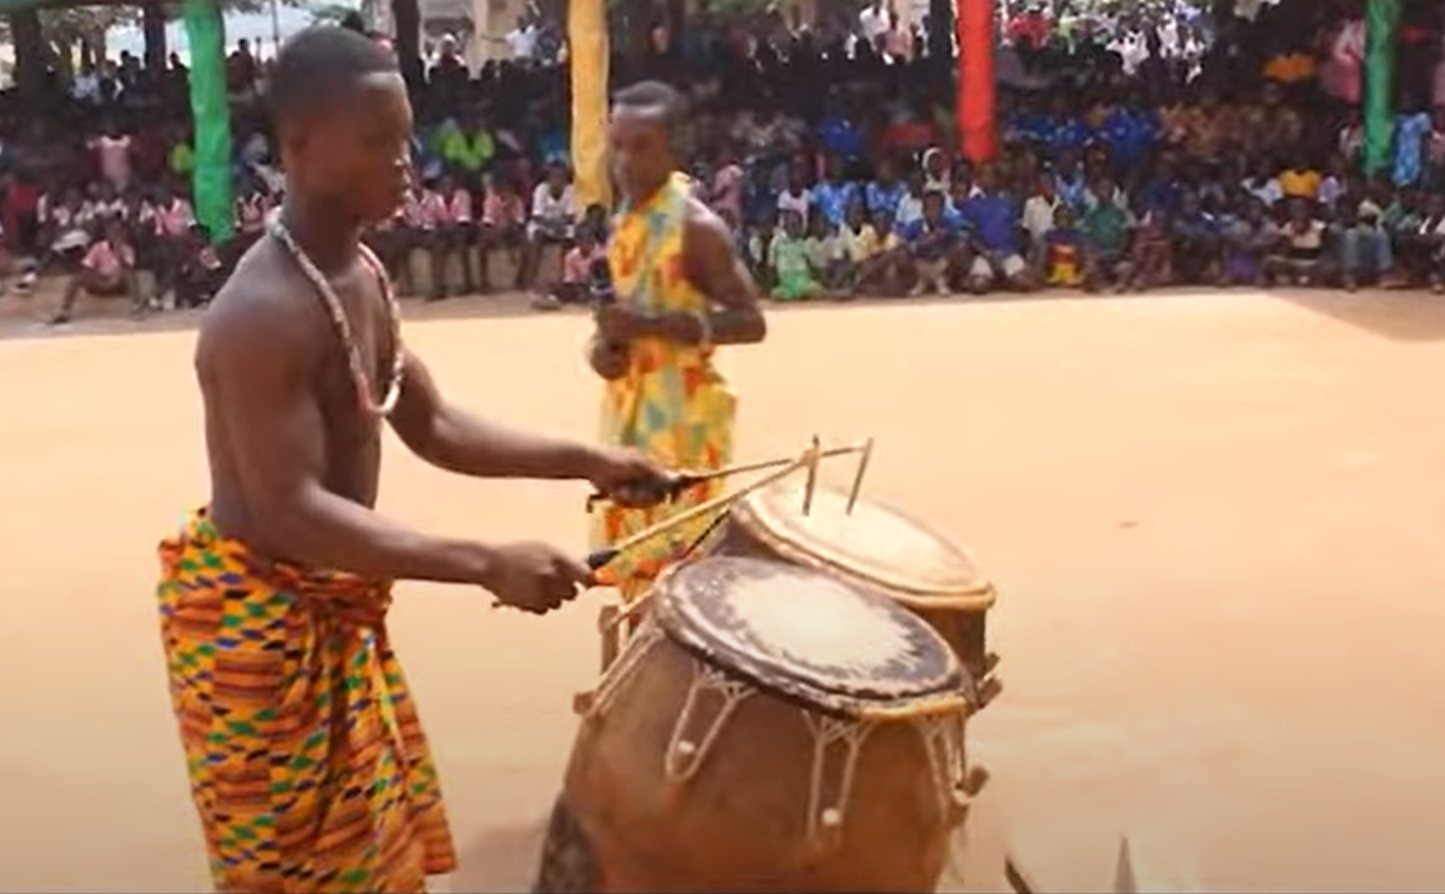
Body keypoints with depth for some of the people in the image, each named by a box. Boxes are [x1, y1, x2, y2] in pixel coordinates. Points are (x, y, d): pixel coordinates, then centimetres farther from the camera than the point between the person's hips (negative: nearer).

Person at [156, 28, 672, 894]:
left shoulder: (363, 276, 4)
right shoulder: (265, 313, -27)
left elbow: (434, 427, 11)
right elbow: (292, 515, -32)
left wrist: (585, 460, 1)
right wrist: (489, 564, -36)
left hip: (338, 611, 9)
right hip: (259, 617, -9)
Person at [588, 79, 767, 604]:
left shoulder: (698, 228, -16)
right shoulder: (626, 221, 9)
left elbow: (751, 323, -19)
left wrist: (652, 325, -26)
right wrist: (603, 342, 0)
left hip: (684, 414, -8)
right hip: (629, 408, 8)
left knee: (674, 563, -5)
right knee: (629, 555, 14)